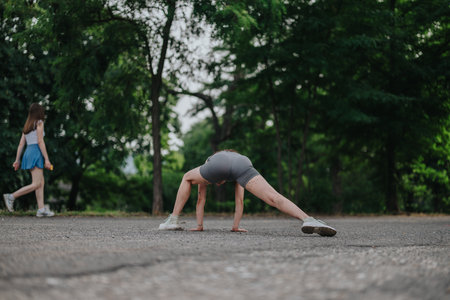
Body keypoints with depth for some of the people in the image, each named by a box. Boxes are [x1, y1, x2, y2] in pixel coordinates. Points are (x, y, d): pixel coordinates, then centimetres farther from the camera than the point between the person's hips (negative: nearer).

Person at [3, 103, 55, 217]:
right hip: (36, 153, -9)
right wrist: (46, 159, -14)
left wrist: (17, 160, 15)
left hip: (28, 152, 9)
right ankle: (11, 197, -15)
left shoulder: (27, 126, 19)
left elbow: (21, 144, 15)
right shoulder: (39, 123, -3)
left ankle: (41, 209, 2)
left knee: (41, 182, 8)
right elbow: (40, 142, -12)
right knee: (36, 184, -11)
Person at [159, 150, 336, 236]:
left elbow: (201, 200, 50)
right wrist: (235, 226, 54)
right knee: (274, 198, -12)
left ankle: (173, 220, 27)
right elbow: (239, 202, 50)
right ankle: (308, 220, -36)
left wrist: (199, 225, 54)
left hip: (218, 162, -1)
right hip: (242, 163, 1)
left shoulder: (208, 164, 48)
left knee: (186, 178, 30)